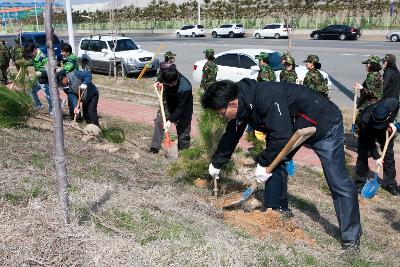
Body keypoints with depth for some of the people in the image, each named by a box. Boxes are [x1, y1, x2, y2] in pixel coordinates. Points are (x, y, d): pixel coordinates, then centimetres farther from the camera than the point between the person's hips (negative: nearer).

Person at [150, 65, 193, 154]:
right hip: (169, 104, 6)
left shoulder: (185, 88, -39)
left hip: (184, 109, -6)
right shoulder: (166, 77, -22)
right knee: (159, 121, 1)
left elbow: (181, 108, -29)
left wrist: (171, 120, -25)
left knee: (183, 130, -1)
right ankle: (154, 147, 10)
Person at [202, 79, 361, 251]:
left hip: (324, 125, -9)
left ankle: (351, 238, 3)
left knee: (339, 183, -7)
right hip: (295, 127, 9)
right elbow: (230, 137, 8)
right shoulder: (243, 104, -6)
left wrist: (263, 163, -21)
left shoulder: (267, 98, -36)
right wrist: (216, 163, 18)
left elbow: (282, 136, -35)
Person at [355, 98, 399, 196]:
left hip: (385, 130, 3)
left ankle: (389, 183, 12)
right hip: (367, 132, -2)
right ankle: (361, 180, 9)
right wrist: (377, 157, -29)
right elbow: (368, 142, -30)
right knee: (362, 154, -7)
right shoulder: (365, 119, -43)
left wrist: (390, 122, -23)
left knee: (389, 154, 2)